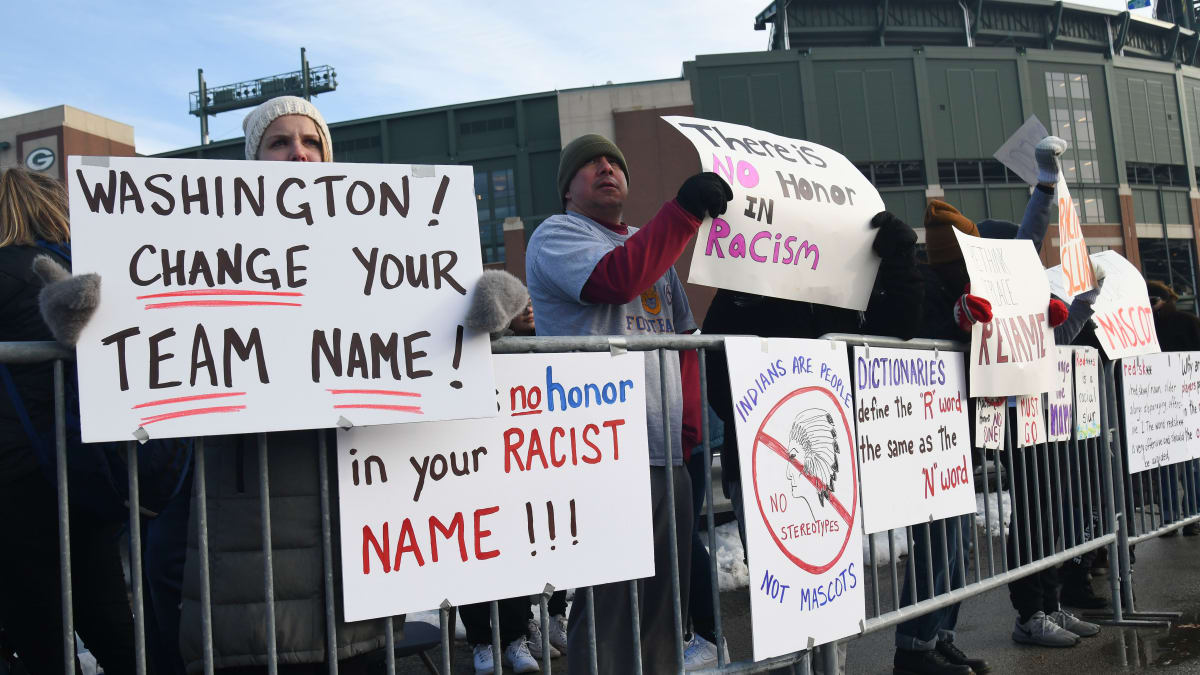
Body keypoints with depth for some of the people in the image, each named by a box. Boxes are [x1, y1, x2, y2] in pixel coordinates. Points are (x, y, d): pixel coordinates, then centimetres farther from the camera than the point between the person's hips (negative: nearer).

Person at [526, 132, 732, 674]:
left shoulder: (652, 246, 25)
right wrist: (686, 208, -15)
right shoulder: (557, 235, 2)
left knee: (665, 607, 11)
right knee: (609, 610, -9)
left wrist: (693, 422, 15)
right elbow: (616, 279, -18)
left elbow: (683, 336, 26)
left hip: (666, 451, 8)